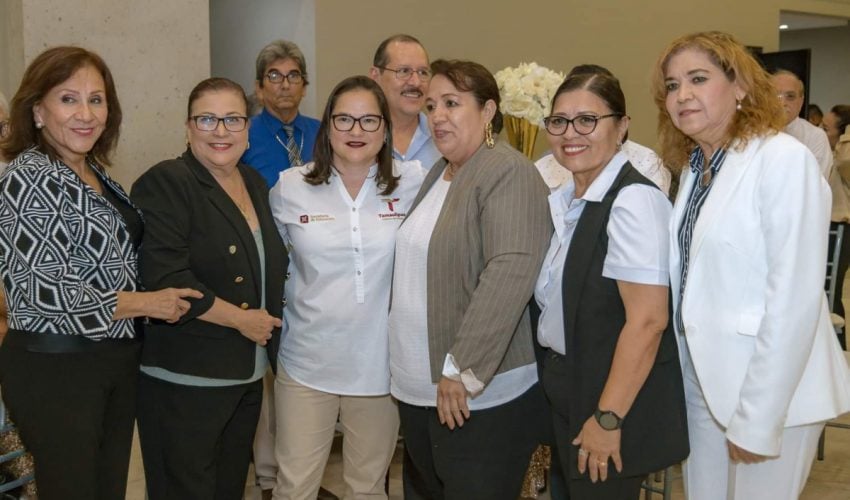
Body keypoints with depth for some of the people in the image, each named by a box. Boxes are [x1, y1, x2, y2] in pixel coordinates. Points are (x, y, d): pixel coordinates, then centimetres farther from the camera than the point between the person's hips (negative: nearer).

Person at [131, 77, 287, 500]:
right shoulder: (164, 184, -13)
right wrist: (241, 319, -16)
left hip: (247, 374, 7)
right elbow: (165, 278, -22)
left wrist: (269, 320, 9)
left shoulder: (255, 184, 11)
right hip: (184, 379, -7)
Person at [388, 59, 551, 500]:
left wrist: (461, 370, -25)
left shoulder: (507, 172, -13)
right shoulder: (437, 174, 13)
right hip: (418, 389, 8)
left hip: (481, 397, -8)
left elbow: (511, 270, -25)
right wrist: (409, 371, 14)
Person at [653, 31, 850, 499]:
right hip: (702, 379, 7)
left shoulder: (785, 160, -16)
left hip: (771, 388, -7)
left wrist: (757, 419, -19)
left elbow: (794, 300, -20)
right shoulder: (694, 167, 8)